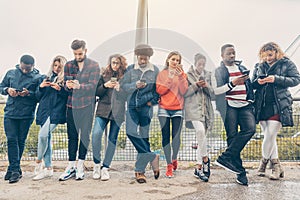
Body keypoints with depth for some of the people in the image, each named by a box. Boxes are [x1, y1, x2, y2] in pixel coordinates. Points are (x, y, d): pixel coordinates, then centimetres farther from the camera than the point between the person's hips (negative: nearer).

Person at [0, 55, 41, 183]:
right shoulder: (11, 73, 9)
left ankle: (13, 168, 21)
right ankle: (15, 170, 3)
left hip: (26, 115, -2)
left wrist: (29, 93, -20)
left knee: (20, 141, 6)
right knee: (11, 140, -3)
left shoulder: (37, 77, -2)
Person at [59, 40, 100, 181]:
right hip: (71, 104, 3)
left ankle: (80, 166, 15)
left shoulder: (94, 65, 1)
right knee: (72, 136, 7)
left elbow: (93, 85, -10)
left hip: (87, 104, -2)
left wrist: (79, 86, -29)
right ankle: (71, 167, 16)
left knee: (85, 135, 3)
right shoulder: (68, 65, 11)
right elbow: (65, 86, 5)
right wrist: (68, 85, -19)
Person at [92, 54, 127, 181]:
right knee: (96, 134, -18)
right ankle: (96, 164, 2)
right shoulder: (104, 75, 9)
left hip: (117, 111, 0)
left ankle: (105, 168, 16)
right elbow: (97, 93, 9)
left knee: (113, 139, 4)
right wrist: (105, 86, -8)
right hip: (103, 109, 0)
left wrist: (120, 88, -12)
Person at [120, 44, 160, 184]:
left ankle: (139, 170, 12)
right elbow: (123, 85, 4)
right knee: (131, 132, -12)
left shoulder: (155, 71, 4)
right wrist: (135, 85, -14)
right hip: (132, 105, 2)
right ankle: (152, 157, 5)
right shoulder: (130, 69, 7)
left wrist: (152, 101, -6)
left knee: (143, 136, 0)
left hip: (146, 107, -2)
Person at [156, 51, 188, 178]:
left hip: (178, 109, 0)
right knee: (166, 137, -2)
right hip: (164, 109, 0)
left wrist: (180, 76, -12)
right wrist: (170, 78, -9)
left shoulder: (182, 74, 9)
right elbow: (159, 90, -3)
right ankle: (169, 165, 5)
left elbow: (183, 91, -3)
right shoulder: (162, 74, 9)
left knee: (176, 136, -3)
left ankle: (174, 159, 22)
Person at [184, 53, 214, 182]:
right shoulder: (188, 75, 5)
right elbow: (184, 93, -1)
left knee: (202, 137, 3)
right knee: (200, 131, -28)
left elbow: (213, 94, 13)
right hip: (193, 109, -4)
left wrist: (207, 86, -5)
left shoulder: (208, 75, 17)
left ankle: (199, 167, 13)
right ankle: (205, 159, -11)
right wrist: (196, 85, -11)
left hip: (206, 110, 4)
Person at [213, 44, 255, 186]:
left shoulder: (242, 68, 22)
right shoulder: (218, 71, 5)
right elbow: (215, 91, -7)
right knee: (232, 136, -5)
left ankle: (225, 157, -14)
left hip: (245, 105, 4)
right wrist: (232, 83, -14)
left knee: (250, 129, -19)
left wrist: (251, 101, 19)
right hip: (229, 106, -4)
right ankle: (240, 172, 2)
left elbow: (249, 86, 28)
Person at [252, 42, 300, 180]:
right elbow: (252, 84, 17)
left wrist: (276, 79, -16)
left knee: (270, 136, -8)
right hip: (262, 106, 4)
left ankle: (264, 161, 15)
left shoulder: (287, 64, 5)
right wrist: (257, 82, -7)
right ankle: (276, 166, 19)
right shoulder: (259, 66, 15)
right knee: (269, 137, 7)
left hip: (278, 106, -4)